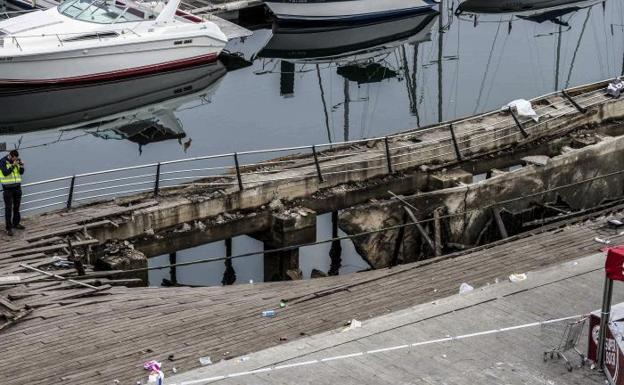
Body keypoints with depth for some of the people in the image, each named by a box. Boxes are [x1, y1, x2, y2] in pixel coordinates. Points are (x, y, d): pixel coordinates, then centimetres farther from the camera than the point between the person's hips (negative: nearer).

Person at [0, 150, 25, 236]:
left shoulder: (17, 161, 3)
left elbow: (21, 172, 5)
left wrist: (21, 166, -15)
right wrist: (13, 165, -27)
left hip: (17, 187, 5)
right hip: (7, 188, -5)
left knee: (17, 207, 13)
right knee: (8, 209, -3)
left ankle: (16, 223, 28)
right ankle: (8, 228, 1)